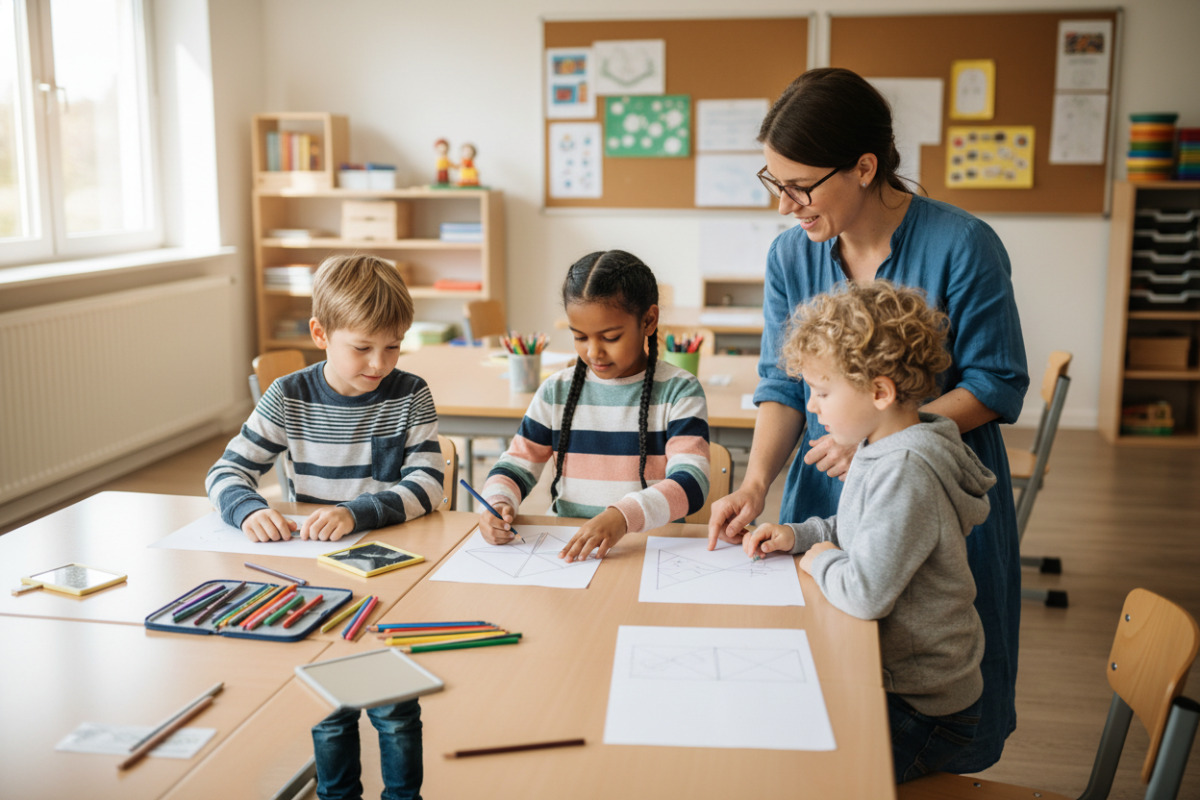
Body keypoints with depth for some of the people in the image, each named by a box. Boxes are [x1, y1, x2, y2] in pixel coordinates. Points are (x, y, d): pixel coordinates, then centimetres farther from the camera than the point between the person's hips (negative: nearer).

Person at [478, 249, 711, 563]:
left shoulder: (678, 390, -4)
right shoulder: (557, 390, 8)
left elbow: (690, 483, -16)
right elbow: (516, 464, 13)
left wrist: (624, 516, -34)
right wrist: (497, 502, -12)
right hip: (564, 542, 5)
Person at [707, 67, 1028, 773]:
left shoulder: (962, 246, -16)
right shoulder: (792, 254, -2)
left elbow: (997, 385, -12)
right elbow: (783, 385, 2)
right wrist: (756, 483, -13)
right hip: (826, 500, 4)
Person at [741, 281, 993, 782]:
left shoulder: (907, 472, -27)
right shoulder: (881, 450, 5)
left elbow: (865, 593, -32)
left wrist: (821, 561, -12)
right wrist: (797, 536, 5)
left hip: (922, 713, -9)